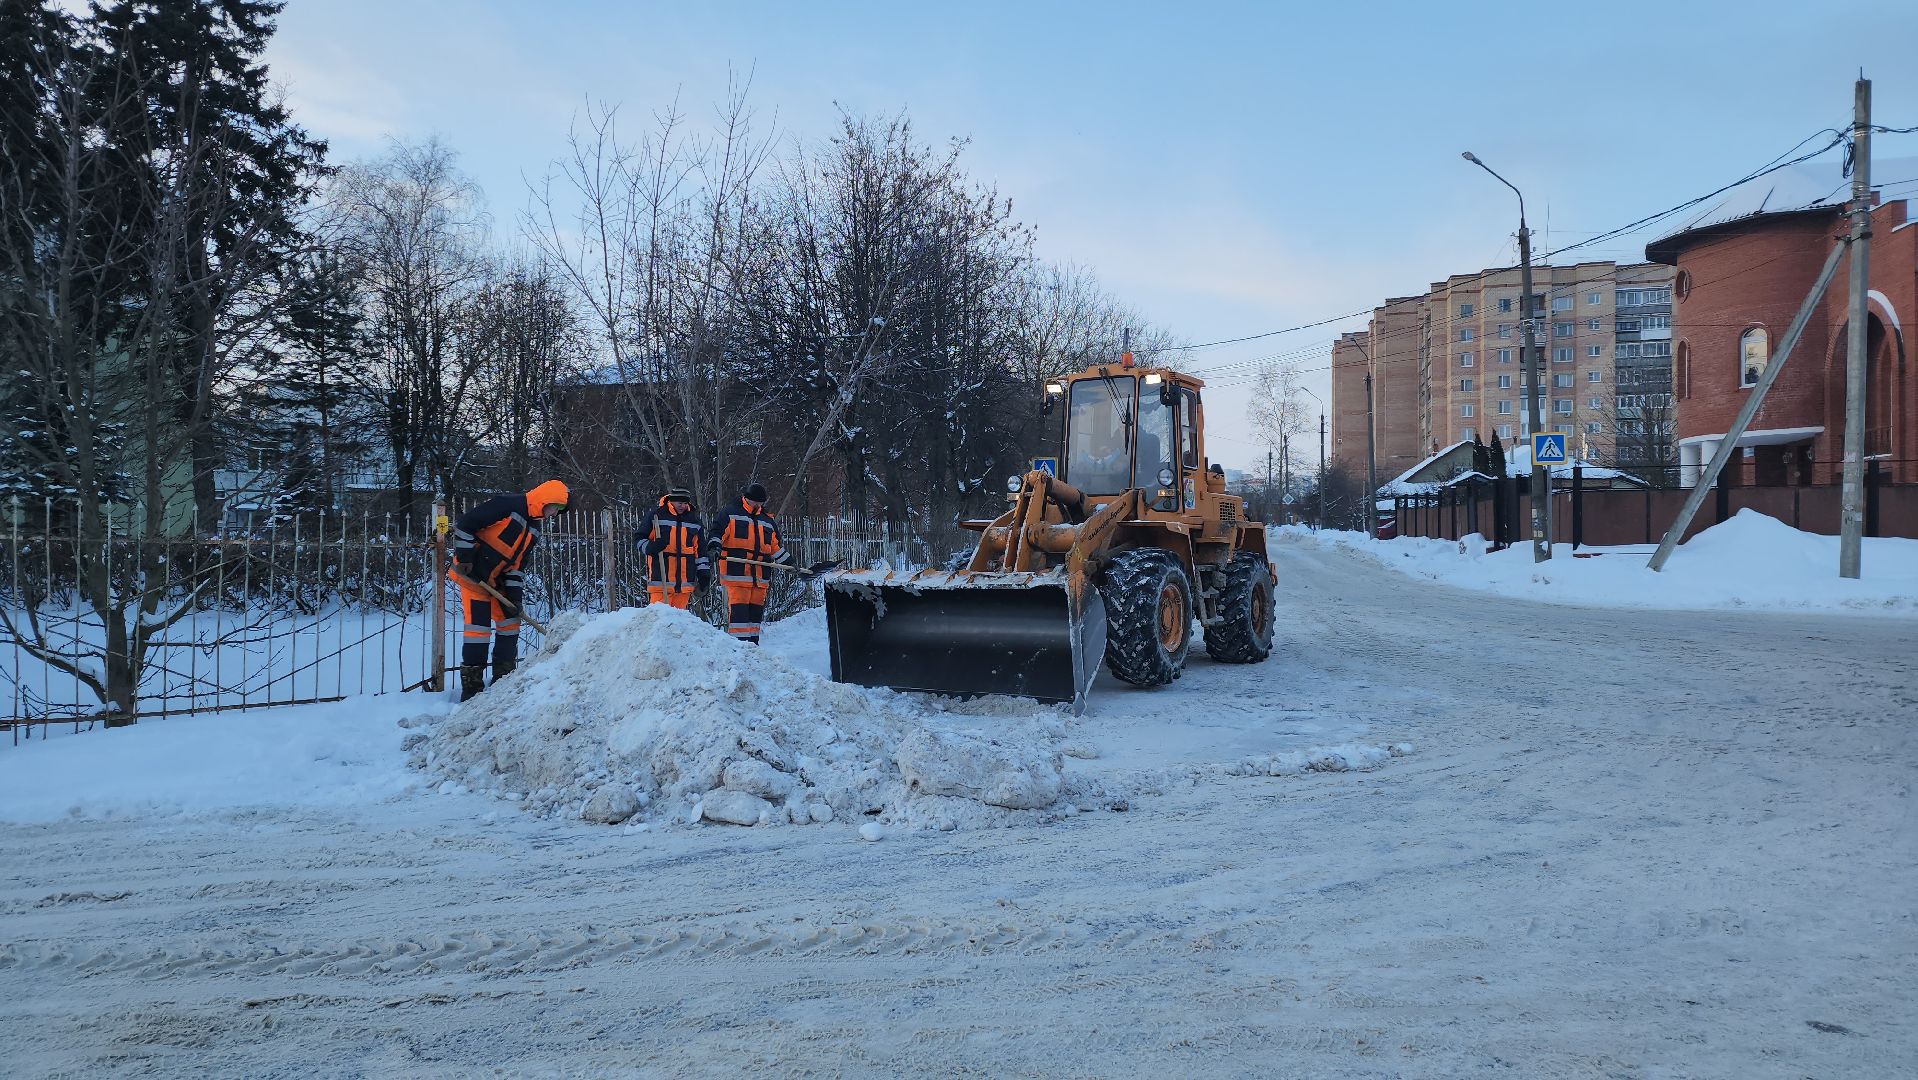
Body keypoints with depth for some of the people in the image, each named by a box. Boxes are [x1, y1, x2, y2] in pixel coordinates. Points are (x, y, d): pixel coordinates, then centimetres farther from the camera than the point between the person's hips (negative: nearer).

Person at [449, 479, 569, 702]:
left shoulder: (534, 530, 9)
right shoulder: (506, 505, -18)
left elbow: (518, 564, 11)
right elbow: (464, 524, -19)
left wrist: (515, 594, 0)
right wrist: (464, 557, -19)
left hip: (497, 580, 9)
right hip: (471, 575, -9)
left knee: (510, 623, 8)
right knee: (478, 625, -10)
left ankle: (504, 679, 19)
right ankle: (471, 687, -3)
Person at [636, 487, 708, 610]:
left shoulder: (694, 520, 14)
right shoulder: (656, 515, 2)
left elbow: (700, 549, 19)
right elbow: (638, 538, 6)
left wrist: (704, 572, 12)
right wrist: (649, 547, -15)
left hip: (685, 580, 4)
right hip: (660, 577, -4)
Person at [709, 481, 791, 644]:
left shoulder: (768, 521, 21)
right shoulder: (730, 515, 4)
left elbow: (777, 548, 25)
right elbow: (717, 532, -4)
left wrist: (790, 563, 20)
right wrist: (714, 546, -23)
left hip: (760, 575, 6)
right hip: (736, 573, -6)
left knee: (756, 611, 9)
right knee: (739, 610, -11)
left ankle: (752, 642, 17)